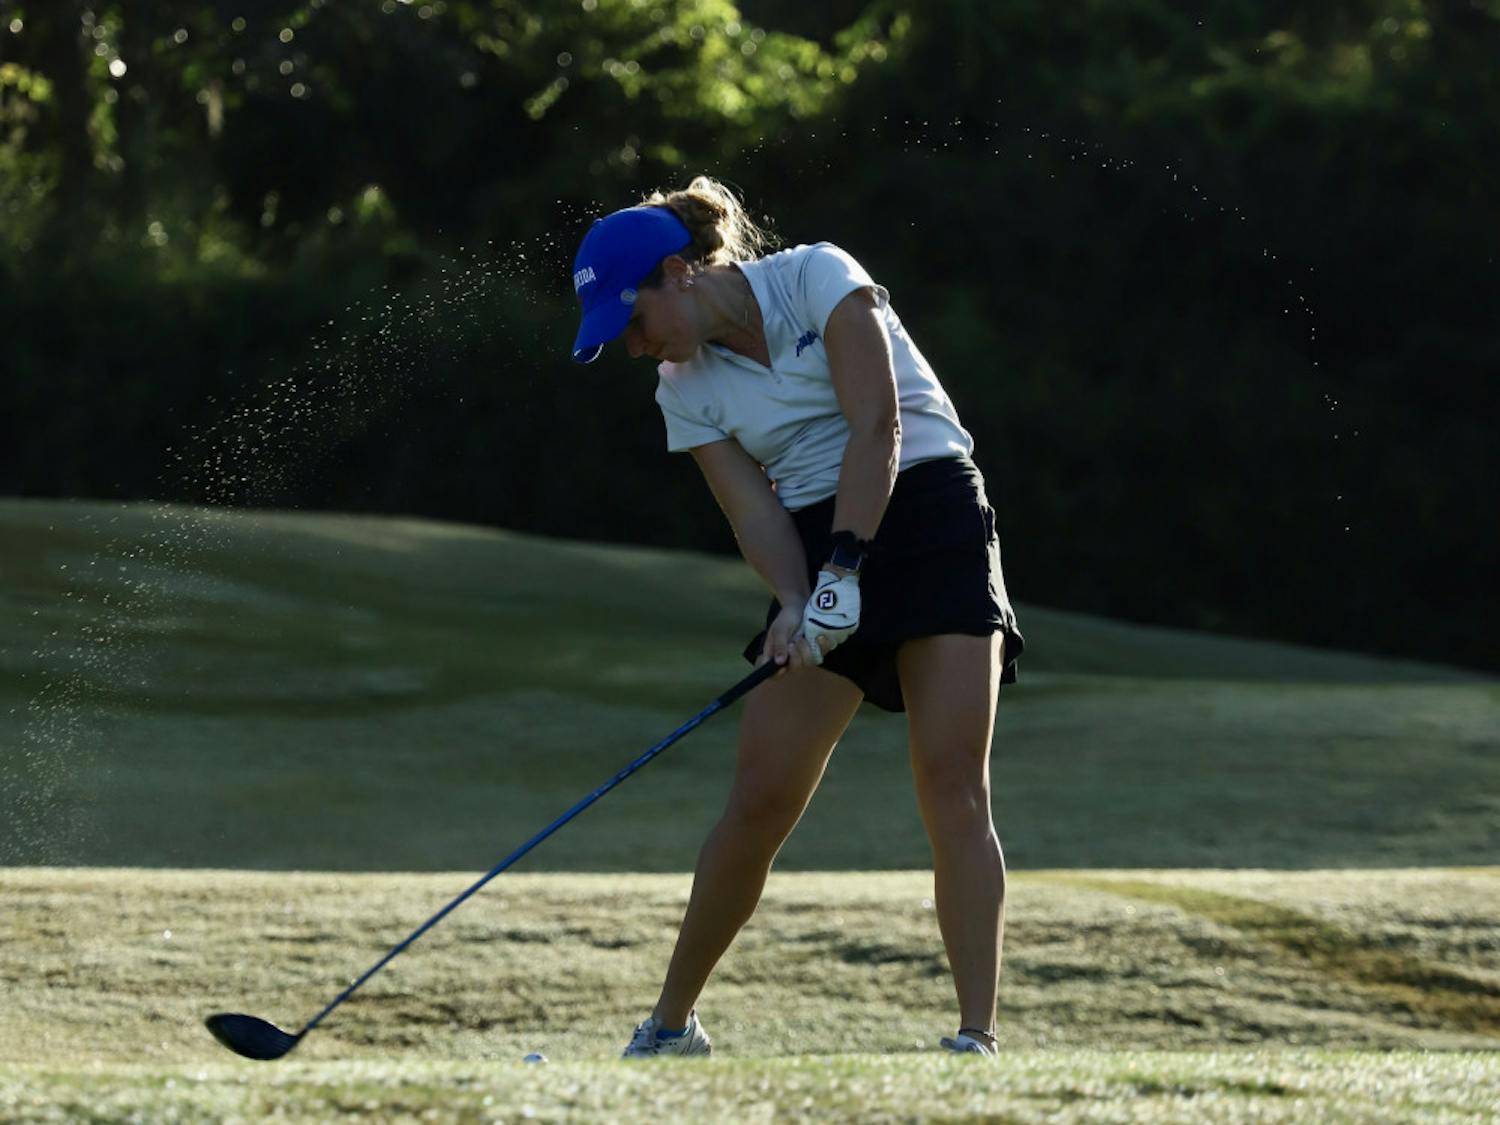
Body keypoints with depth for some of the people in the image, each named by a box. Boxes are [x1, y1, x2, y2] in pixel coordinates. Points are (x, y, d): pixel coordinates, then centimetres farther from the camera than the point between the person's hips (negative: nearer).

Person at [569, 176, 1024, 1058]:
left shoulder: (816, 277, -9)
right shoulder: (685, 389, 7)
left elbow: (876, 425, -17)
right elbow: (755, 509, -2)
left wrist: (843, 570, -24)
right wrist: (796, 602, -22)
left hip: (927, 514, -5)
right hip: (821, 555, 5)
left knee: (954, 786, -15)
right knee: (761, 797, -2)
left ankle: (978, 1037, -18)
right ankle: (672, 1025, 12)